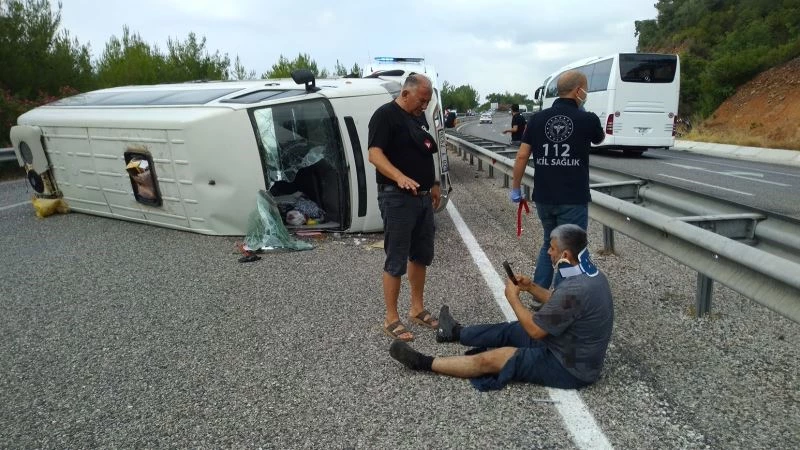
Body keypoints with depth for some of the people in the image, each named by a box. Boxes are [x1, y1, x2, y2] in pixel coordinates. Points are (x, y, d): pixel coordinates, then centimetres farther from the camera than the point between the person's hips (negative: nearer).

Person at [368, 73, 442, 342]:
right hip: (397, 198, -9)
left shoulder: (419, 117, 15)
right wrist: (400, 177, -37)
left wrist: (434, 184, 22)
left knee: (421, 256, 15)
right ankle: (391, 319, 10)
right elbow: (375, 154, -22)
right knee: (396, 261, -2)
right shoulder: (385, 115, -11)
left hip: (423, 197, 9)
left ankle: (417, 309, 29)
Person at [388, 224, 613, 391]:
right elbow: (558, 304, 15)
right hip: (575, 349, 9)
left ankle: (424, 363, 9)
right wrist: (531, 287, 2)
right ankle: (458, 333, 44)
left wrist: (513, 298, -11)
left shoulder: (575, 290, -33)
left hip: (570, 367, -9)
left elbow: (535, 330, -24)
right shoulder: (590, 274, -1)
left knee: (490, 360, -5)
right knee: (510, 330, 20)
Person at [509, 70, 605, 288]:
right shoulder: (587, 119, -8)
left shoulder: (538, 118, 0)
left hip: (543, 197, 5)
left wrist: (515, 188, 10)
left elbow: (522, 156, 0)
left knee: (549, 245, 23)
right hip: (573, 199, -4)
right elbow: (599, 139, 15)